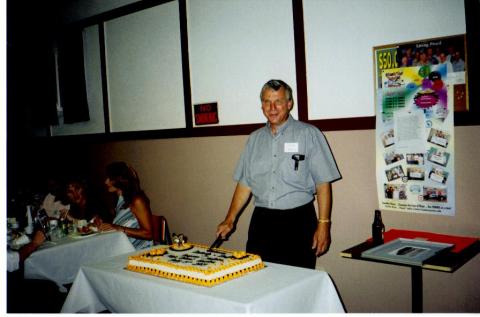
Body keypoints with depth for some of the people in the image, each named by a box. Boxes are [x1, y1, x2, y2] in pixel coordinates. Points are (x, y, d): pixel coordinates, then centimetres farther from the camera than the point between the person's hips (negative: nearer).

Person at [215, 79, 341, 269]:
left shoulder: (308, 134, -1)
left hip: (298, 221, -3)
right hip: (261, 222, 4)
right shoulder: (255, 139, 12)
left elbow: (323, 183, -4)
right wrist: (230, 220, 8)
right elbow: (244, 184, 14)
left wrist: (323, 224, -10)